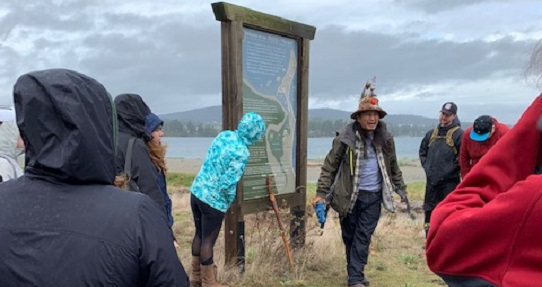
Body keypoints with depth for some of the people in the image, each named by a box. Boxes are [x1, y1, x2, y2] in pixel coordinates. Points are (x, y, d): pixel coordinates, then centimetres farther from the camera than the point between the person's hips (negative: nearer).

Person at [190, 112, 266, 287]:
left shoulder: (224, 135, 1)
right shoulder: (241, 153, -21)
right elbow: (228, 184, -22)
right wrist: (231, 201, -3)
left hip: (197, 191, 8)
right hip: (214, 200, -8)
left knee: (199, 235, 21)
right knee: (208, 241, 8)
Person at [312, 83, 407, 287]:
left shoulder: (385, 139, 3)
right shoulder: (345, 138, -10)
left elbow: (393, 166, 17)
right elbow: (329, 166, -6)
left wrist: (401, 188, 17)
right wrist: (321, 193, -11)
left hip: (373, 196, 2)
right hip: (349, 195, -2)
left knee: (363, 237, 0)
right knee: (349, 236, 9)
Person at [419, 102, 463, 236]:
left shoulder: (458, 134, -6)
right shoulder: (431, 134, 13)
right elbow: (422, 151, 23)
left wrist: (451, 168, -14)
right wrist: (427, 167, 11)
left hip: (450, 181, -6)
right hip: (431, 180, 6)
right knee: (429, 210, 12)